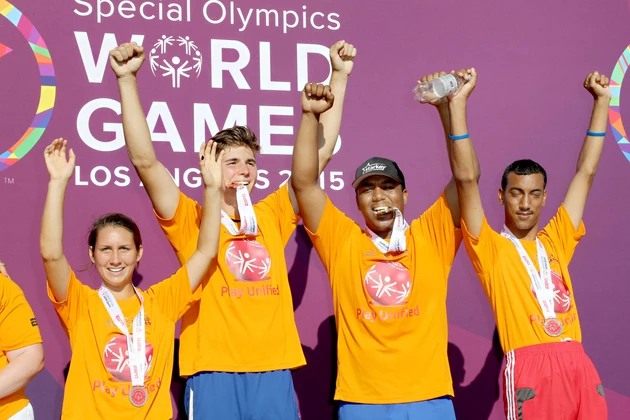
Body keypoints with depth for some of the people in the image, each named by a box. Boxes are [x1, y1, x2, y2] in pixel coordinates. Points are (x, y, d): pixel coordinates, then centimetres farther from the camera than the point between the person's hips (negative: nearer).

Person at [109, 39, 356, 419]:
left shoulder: (271, 216, 11)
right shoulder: (192, 220, 3)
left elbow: (321, 153, 13)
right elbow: (145, 160, -8)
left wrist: (339, 77, 13)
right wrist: (127, 79, -14)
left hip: (274, 372, 3)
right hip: (213, 373, -3)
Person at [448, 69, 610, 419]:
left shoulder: (556, 240, 18)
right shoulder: (491, 248, 7)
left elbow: (586, 172, 22)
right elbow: (466, 180, -3)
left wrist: (602, 101, 24)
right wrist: (457, 105, -7)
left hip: (578, 363, 5)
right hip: (529, 364, -5)